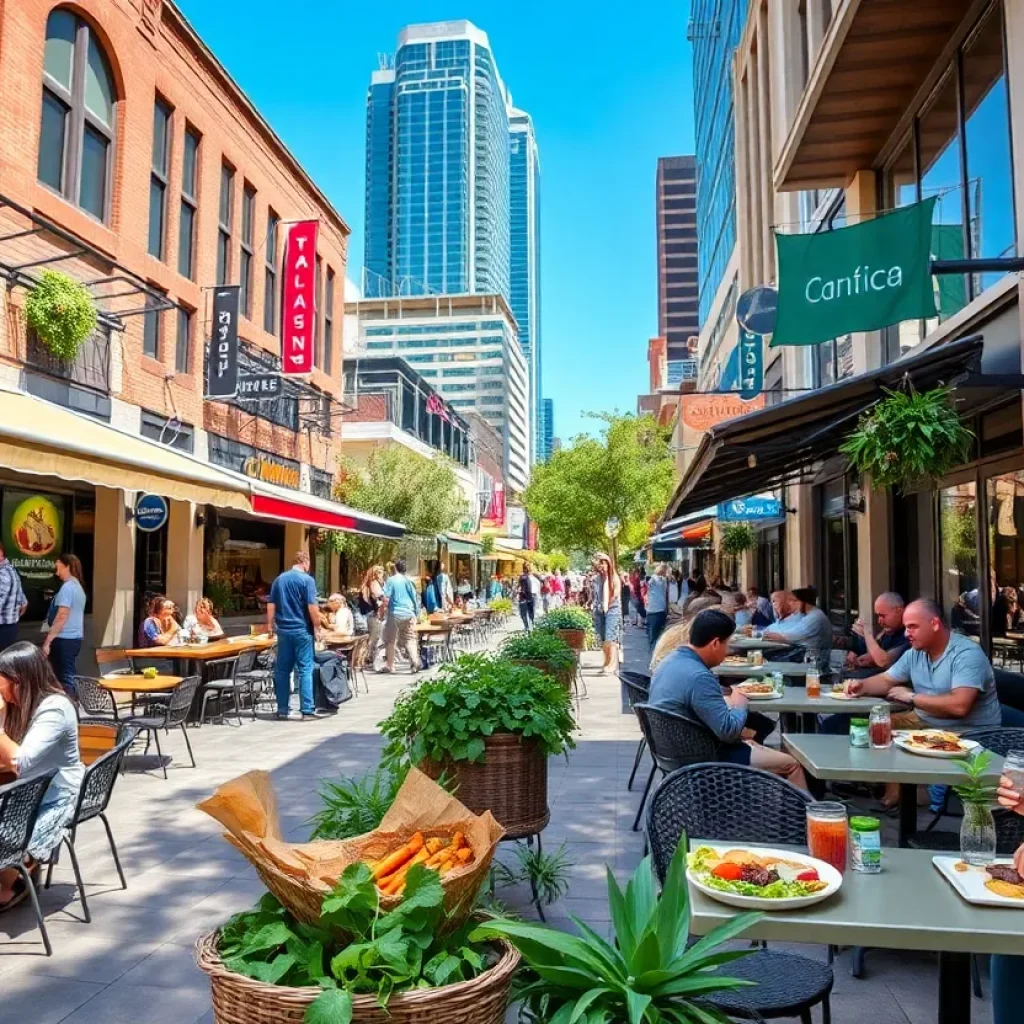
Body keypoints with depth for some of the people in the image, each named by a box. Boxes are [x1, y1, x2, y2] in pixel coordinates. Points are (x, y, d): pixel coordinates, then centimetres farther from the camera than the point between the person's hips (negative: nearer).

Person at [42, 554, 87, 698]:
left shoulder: (67, 587, -14)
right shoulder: (78, 587, 14)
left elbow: (62, 616, -20)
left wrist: (47, 641, -18)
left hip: (64, 639, -9)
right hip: (75, 638, 9)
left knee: (65, 677, -5)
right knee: (70, 675, 14)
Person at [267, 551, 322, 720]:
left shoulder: (279, 579, 10)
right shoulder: (307, 579, -9)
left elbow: (271, 604, 12)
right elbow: (312, 607, -14)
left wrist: (270, 625, 20)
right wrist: (317, 627, -5)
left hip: (283, 630, 5)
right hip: (302, 630, -5)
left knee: (283, 670, 9)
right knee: (305, 669, -2)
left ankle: (283, 709, 12)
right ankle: (307, 710, -2)